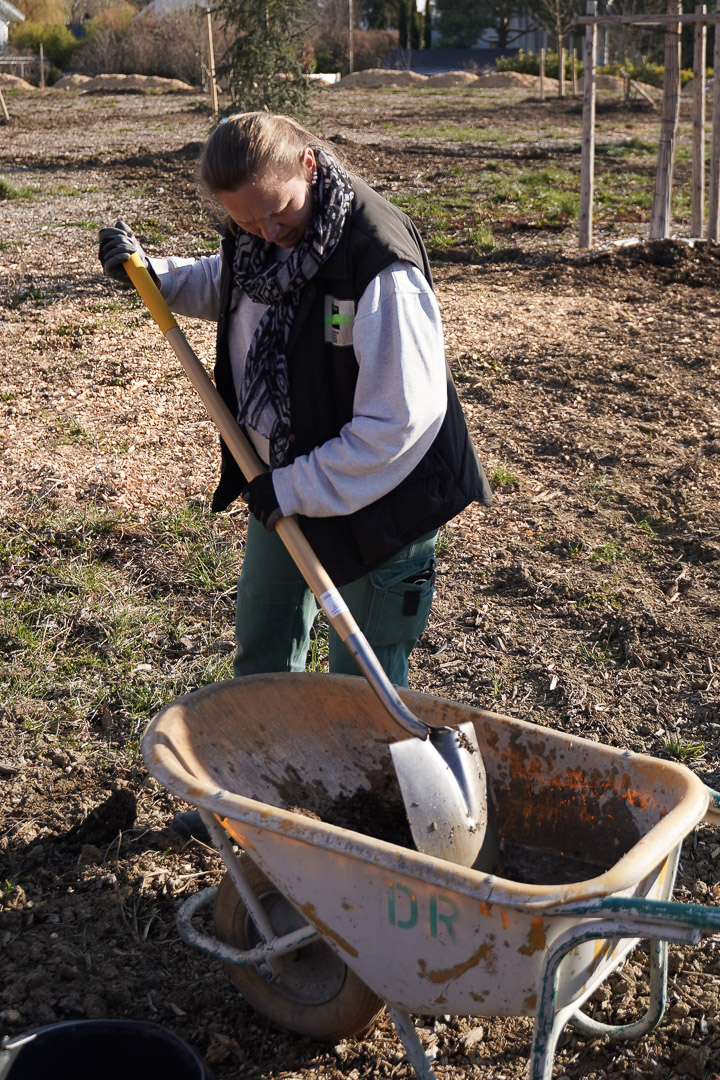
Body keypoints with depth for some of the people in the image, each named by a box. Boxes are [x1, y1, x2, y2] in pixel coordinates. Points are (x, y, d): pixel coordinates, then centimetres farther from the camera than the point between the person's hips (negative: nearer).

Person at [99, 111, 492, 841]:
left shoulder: (380, 265, -30)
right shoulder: (253, 240, -6)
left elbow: (400, 423, -29)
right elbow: (219, 288, 21)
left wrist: (293, 488, -24)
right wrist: (151, 273, 2)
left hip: (378, 493, -8)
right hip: (284, 485, 8)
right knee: (262, 643, 24)